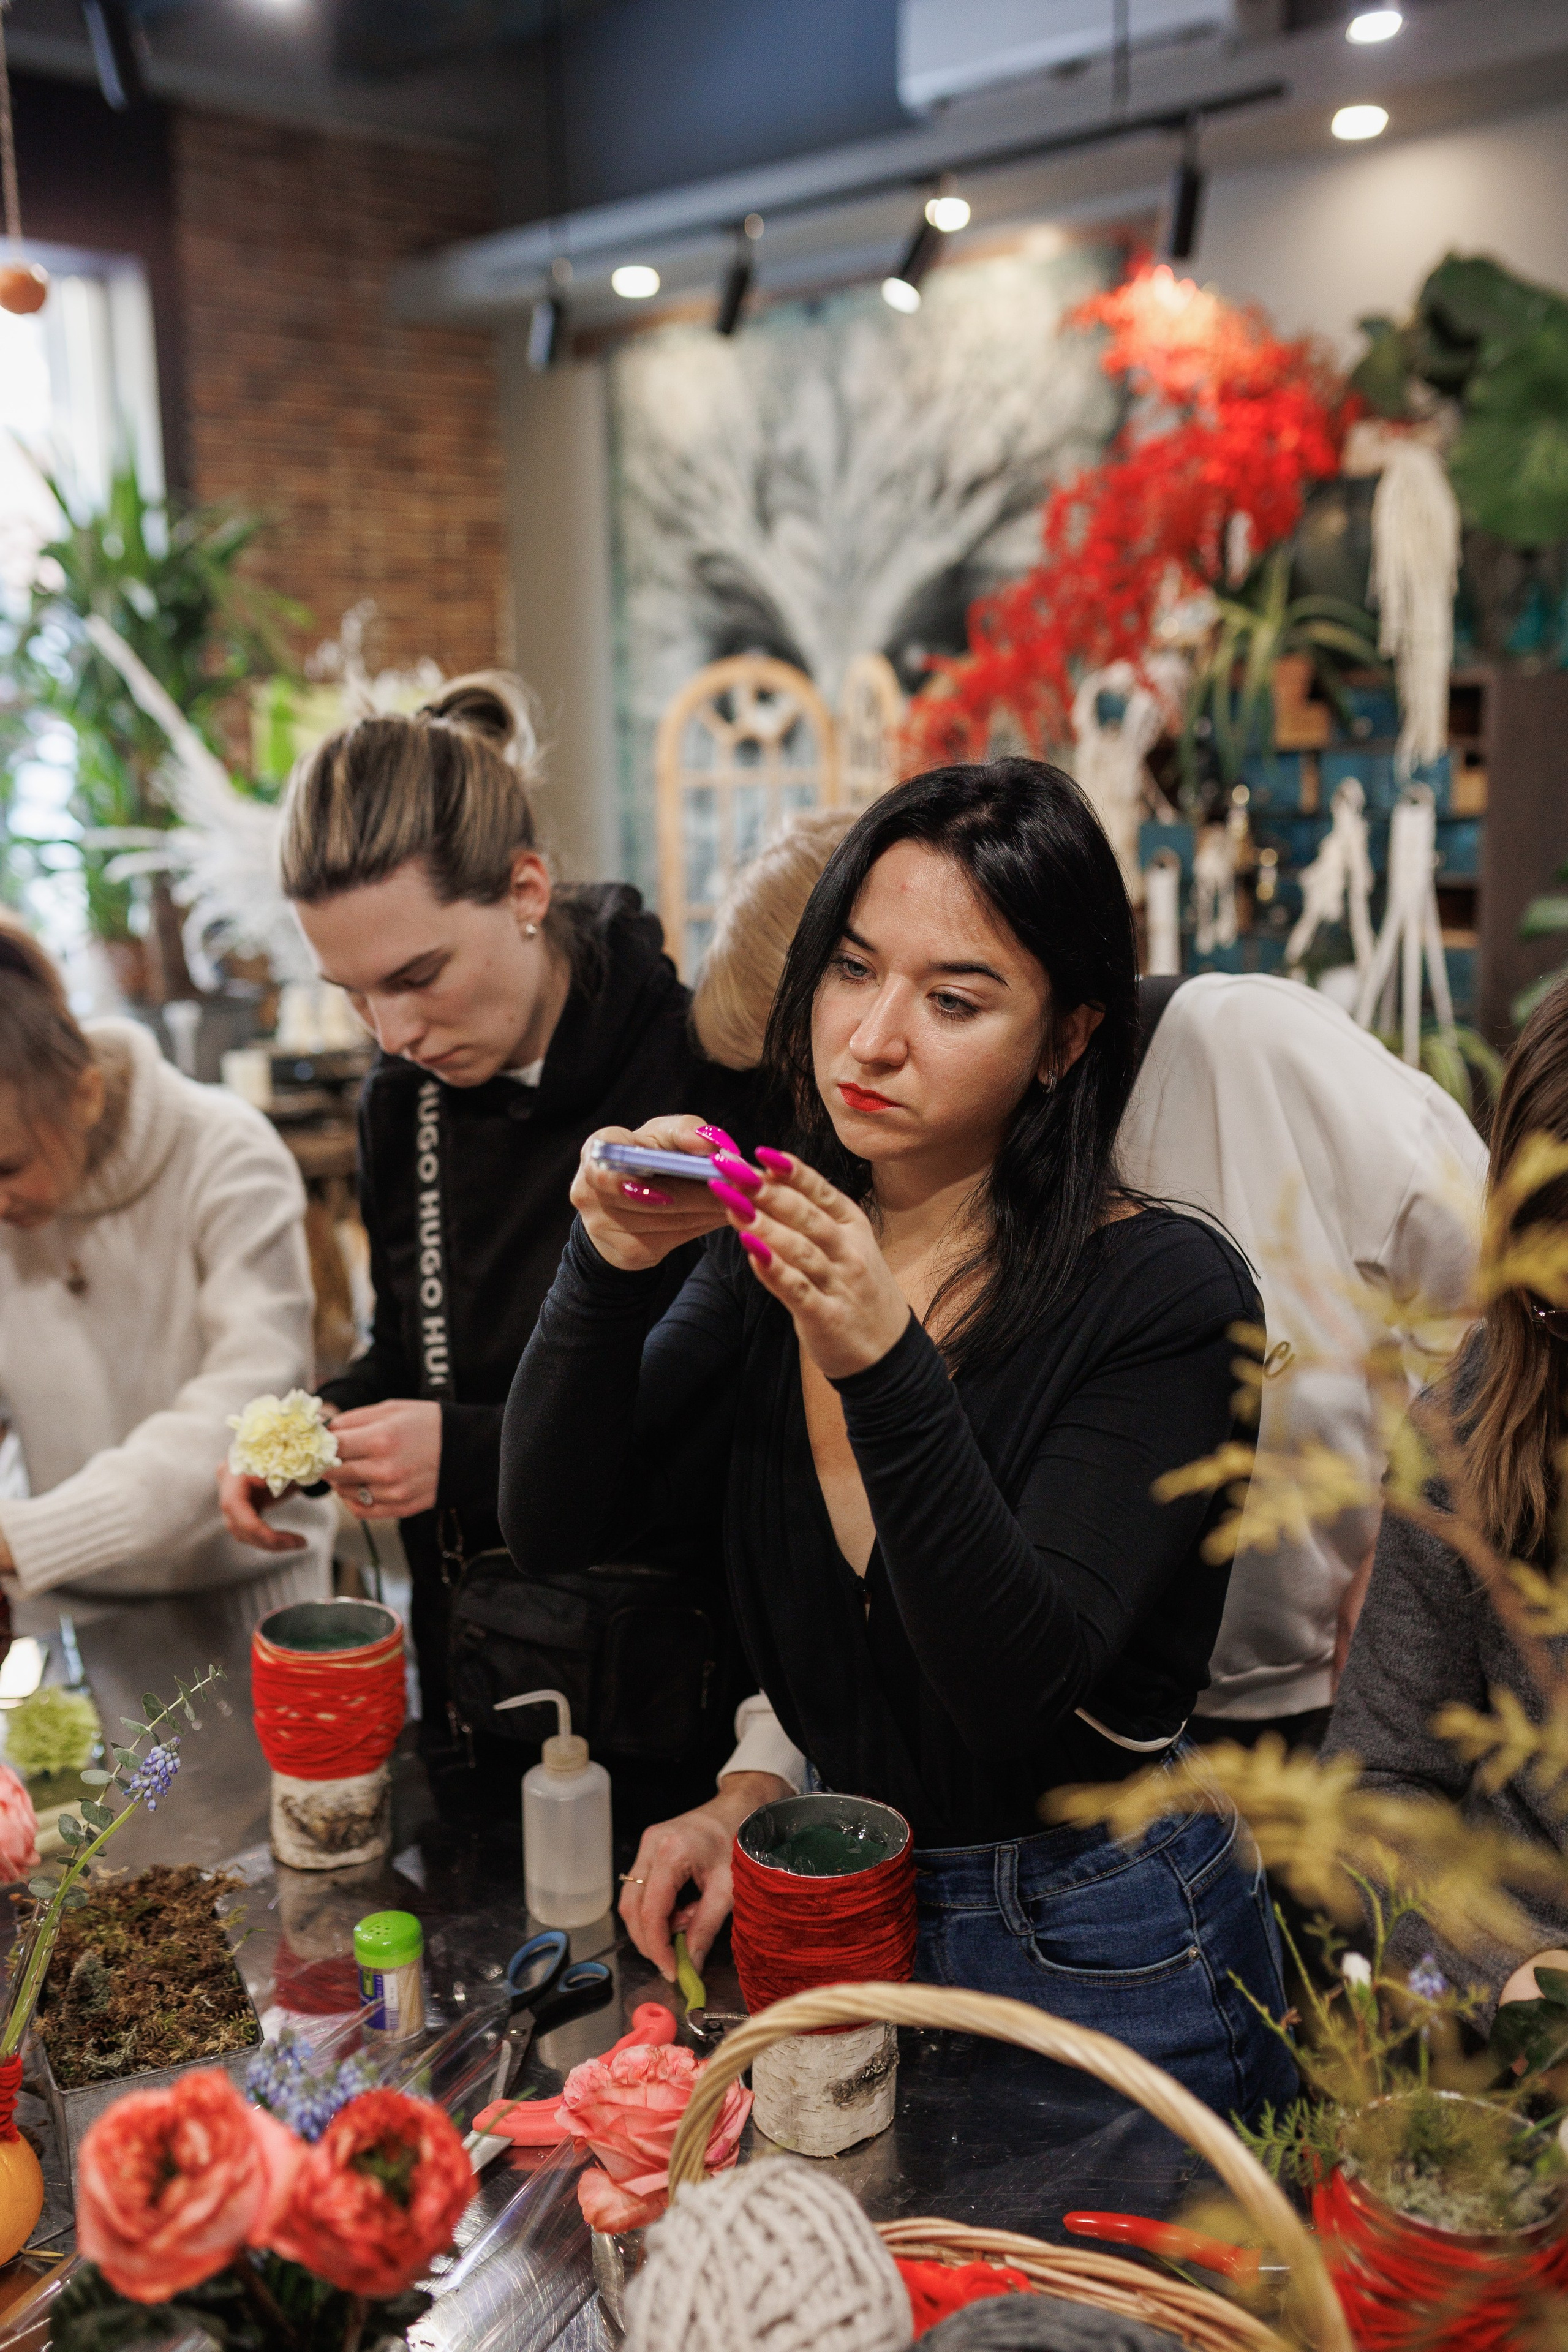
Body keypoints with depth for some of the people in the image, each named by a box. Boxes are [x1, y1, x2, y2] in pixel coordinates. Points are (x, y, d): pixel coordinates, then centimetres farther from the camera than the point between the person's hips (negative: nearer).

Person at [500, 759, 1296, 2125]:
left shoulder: (1163, 1293, -20)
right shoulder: (778, 1247, -4)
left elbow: (1019, 1690, -27)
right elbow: (552, 1530, -7)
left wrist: (888, 1370, -39)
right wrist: (609, 1267, -23)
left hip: (1099, 1961, -5)